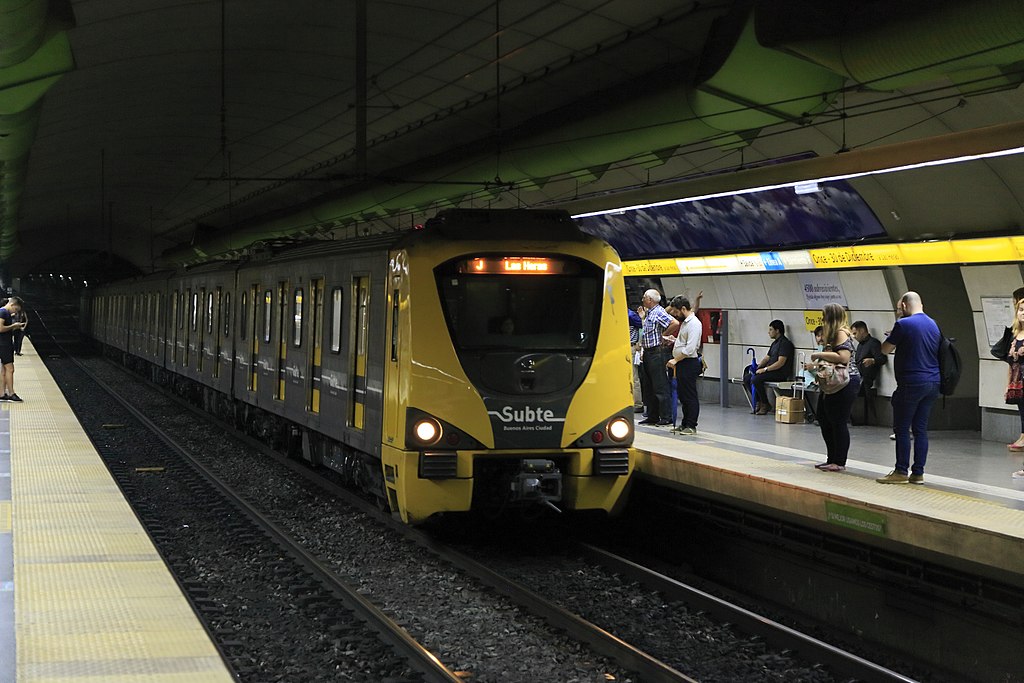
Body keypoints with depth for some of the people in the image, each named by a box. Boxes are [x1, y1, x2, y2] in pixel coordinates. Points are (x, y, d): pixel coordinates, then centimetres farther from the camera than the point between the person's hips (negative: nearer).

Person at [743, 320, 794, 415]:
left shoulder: (785, 343, -11)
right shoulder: (775, 343, 20)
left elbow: (781, 363, -20)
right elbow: (767, 358, 22)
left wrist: (765, 369, -20)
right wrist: (757, 367, 5)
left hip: (780, 374, -10)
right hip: (771, 371, 10)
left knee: (755, 379, -28)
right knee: (747, 378, -3)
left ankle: (765, 405, -14)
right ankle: (759, 403, 1)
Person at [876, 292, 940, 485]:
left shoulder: (904, 324, -11)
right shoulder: (933, 324, 11)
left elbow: (885, 349, -2)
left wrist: (892, 336, 15)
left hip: (912, 383, -7)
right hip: (933, 382, 7)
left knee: (902, 429, 1)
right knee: (921, 429, 9)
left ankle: (901, 471, 2)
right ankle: (918, 473, 8)